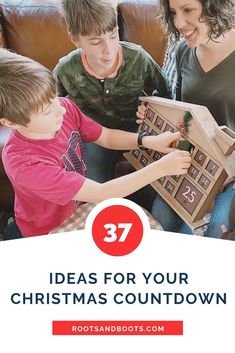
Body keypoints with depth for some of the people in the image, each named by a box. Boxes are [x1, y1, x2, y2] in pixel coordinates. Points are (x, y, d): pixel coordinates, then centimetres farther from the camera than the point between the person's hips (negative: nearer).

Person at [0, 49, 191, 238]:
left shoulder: (64, 107, -18)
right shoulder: (23, 163, -36)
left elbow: (106, 136, -1)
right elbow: (101, 193, -34)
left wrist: (149, 141, -18)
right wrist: (161, 167, -34)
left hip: (83, 201, 6)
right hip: (53, 230, -5)